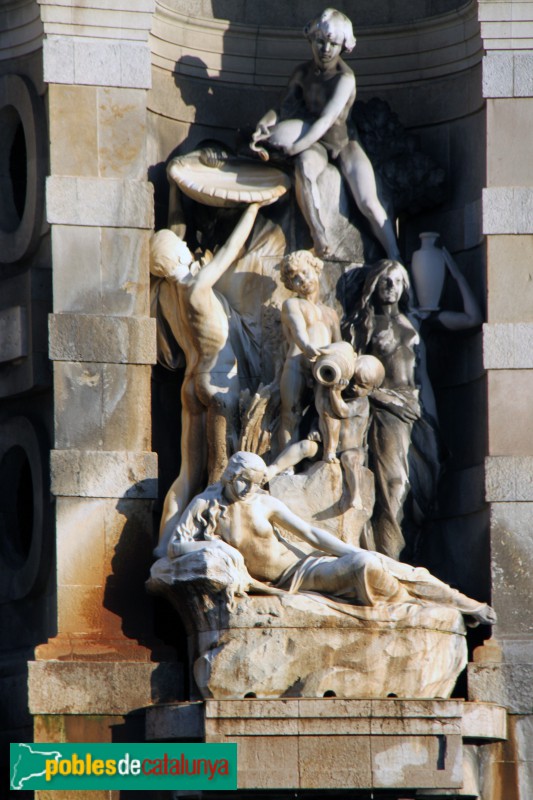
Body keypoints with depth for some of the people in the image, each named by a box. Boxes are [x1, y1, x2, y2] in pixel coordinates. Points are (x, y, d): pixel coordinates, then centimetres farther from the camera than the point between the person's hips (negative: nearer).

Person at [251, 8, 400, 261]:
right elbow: (286, 109, 1)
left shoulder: (345, 77, -16)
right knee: (304, 167, -36)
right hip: (315, 143, 2)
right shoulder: (303, 72, 0)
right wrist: (267, 122, -22)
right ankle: (318, 235, -35)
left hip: (344, 142, -2)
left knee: (369, 204, -21)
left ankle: (396, 261, -23)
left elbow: (327, 119, -24)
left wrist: (295, 147, -33)